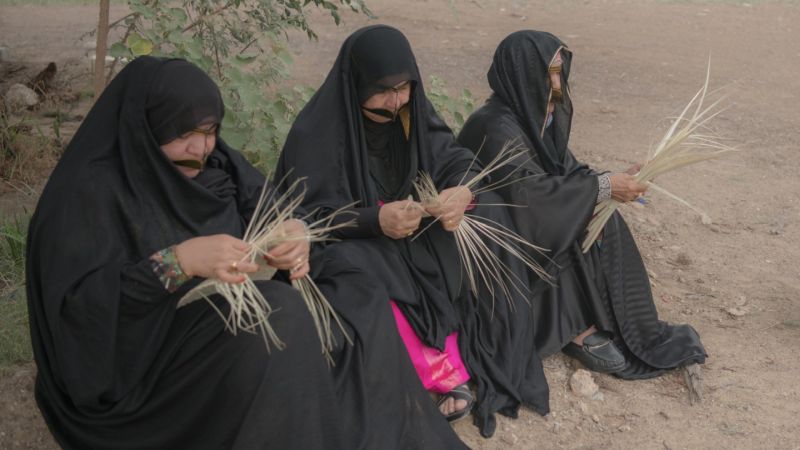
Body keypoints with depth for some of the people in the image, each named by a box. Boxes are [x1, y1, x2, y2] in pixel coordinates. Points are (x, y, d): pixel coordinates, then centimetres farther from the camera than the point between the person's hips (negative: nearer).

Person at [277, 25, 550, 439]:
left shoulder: (412, 111, -4)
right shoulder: (317, 130, -19)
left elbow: (454, 159, -8)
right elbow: (306, 217, -21)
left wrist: (464, 190, -33)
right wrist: (374, 220, -37)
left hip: (414, 234, 5)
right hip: (352, 241, -5)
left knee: (486, 217, -14)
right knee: (355, 274, -36)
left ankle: (465, 362, -15)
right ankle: (442, 374, -25)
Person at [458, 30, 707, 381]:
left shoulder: (540, 112, -1)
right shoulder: (498, 126, -27)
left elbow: (564, 171, 4)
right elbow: (530, 192, -35)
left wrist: (610, 181, -14)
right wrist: (603, 187, -30)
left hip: (532, 221, 8)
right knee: (587, 228, -18)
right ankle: (575, 328, -8)